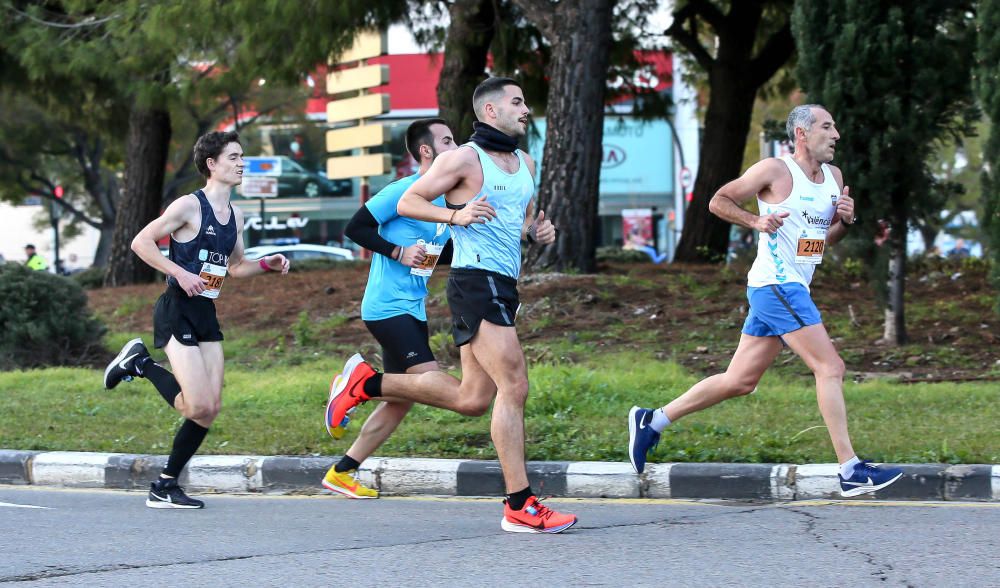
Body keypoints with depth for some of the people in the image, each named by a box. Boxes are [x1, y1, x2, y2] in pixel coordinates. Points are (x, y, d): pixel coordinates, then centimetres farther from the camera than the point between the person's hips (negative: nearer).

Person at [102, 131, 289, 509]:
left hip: (207, 315, 8)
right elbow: (141, 242, -11)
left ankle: (166, 486, 11)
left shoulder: (235, 216, 13)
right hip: (177, 311, -8)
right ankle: (139, 364, 8)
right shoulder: (190, 206, -10)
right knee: (199, 406, -16)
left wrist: (266, 264, 7)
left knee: (211, 409, 0)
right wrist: (179, 272, -21)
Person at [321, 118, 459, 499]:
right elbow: (355, 228, -12)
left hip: (413, 310, 9)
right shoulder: (404, 191, -11)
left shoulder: (445, 199, 15)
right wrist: (398, 252, -18)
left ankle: (342, 473, 15)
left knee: (401, 400, 9)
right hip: (388, 307, -9)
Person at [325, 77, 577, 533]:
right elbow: (408, 202, -6)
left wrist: (538, 232, 8)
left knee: (472, 398, 10)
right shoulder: (465, 158, -6)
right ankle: (519, 507, -12)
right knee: (513, 386, -13)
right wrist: (456, 214, -21)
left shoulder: (525, 164, 18)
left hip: (503, 287, 9)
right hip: (477, 282, -9)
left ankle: (366, 383, 21)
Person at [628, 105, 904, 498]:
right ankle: (851, 471, -14)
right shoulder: (775, 171, -8)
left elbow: (826, 239, 22)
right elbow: (718, 201, -2)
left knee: (739, 381, 10)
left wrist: (845, 220, 1)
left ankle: (651, 421, 18)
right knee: (830, 368, -13)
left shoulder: (834, 177, 15)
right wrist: (757, 221, -16)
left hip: (793, 288, 9)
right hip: (776, 285, -9)